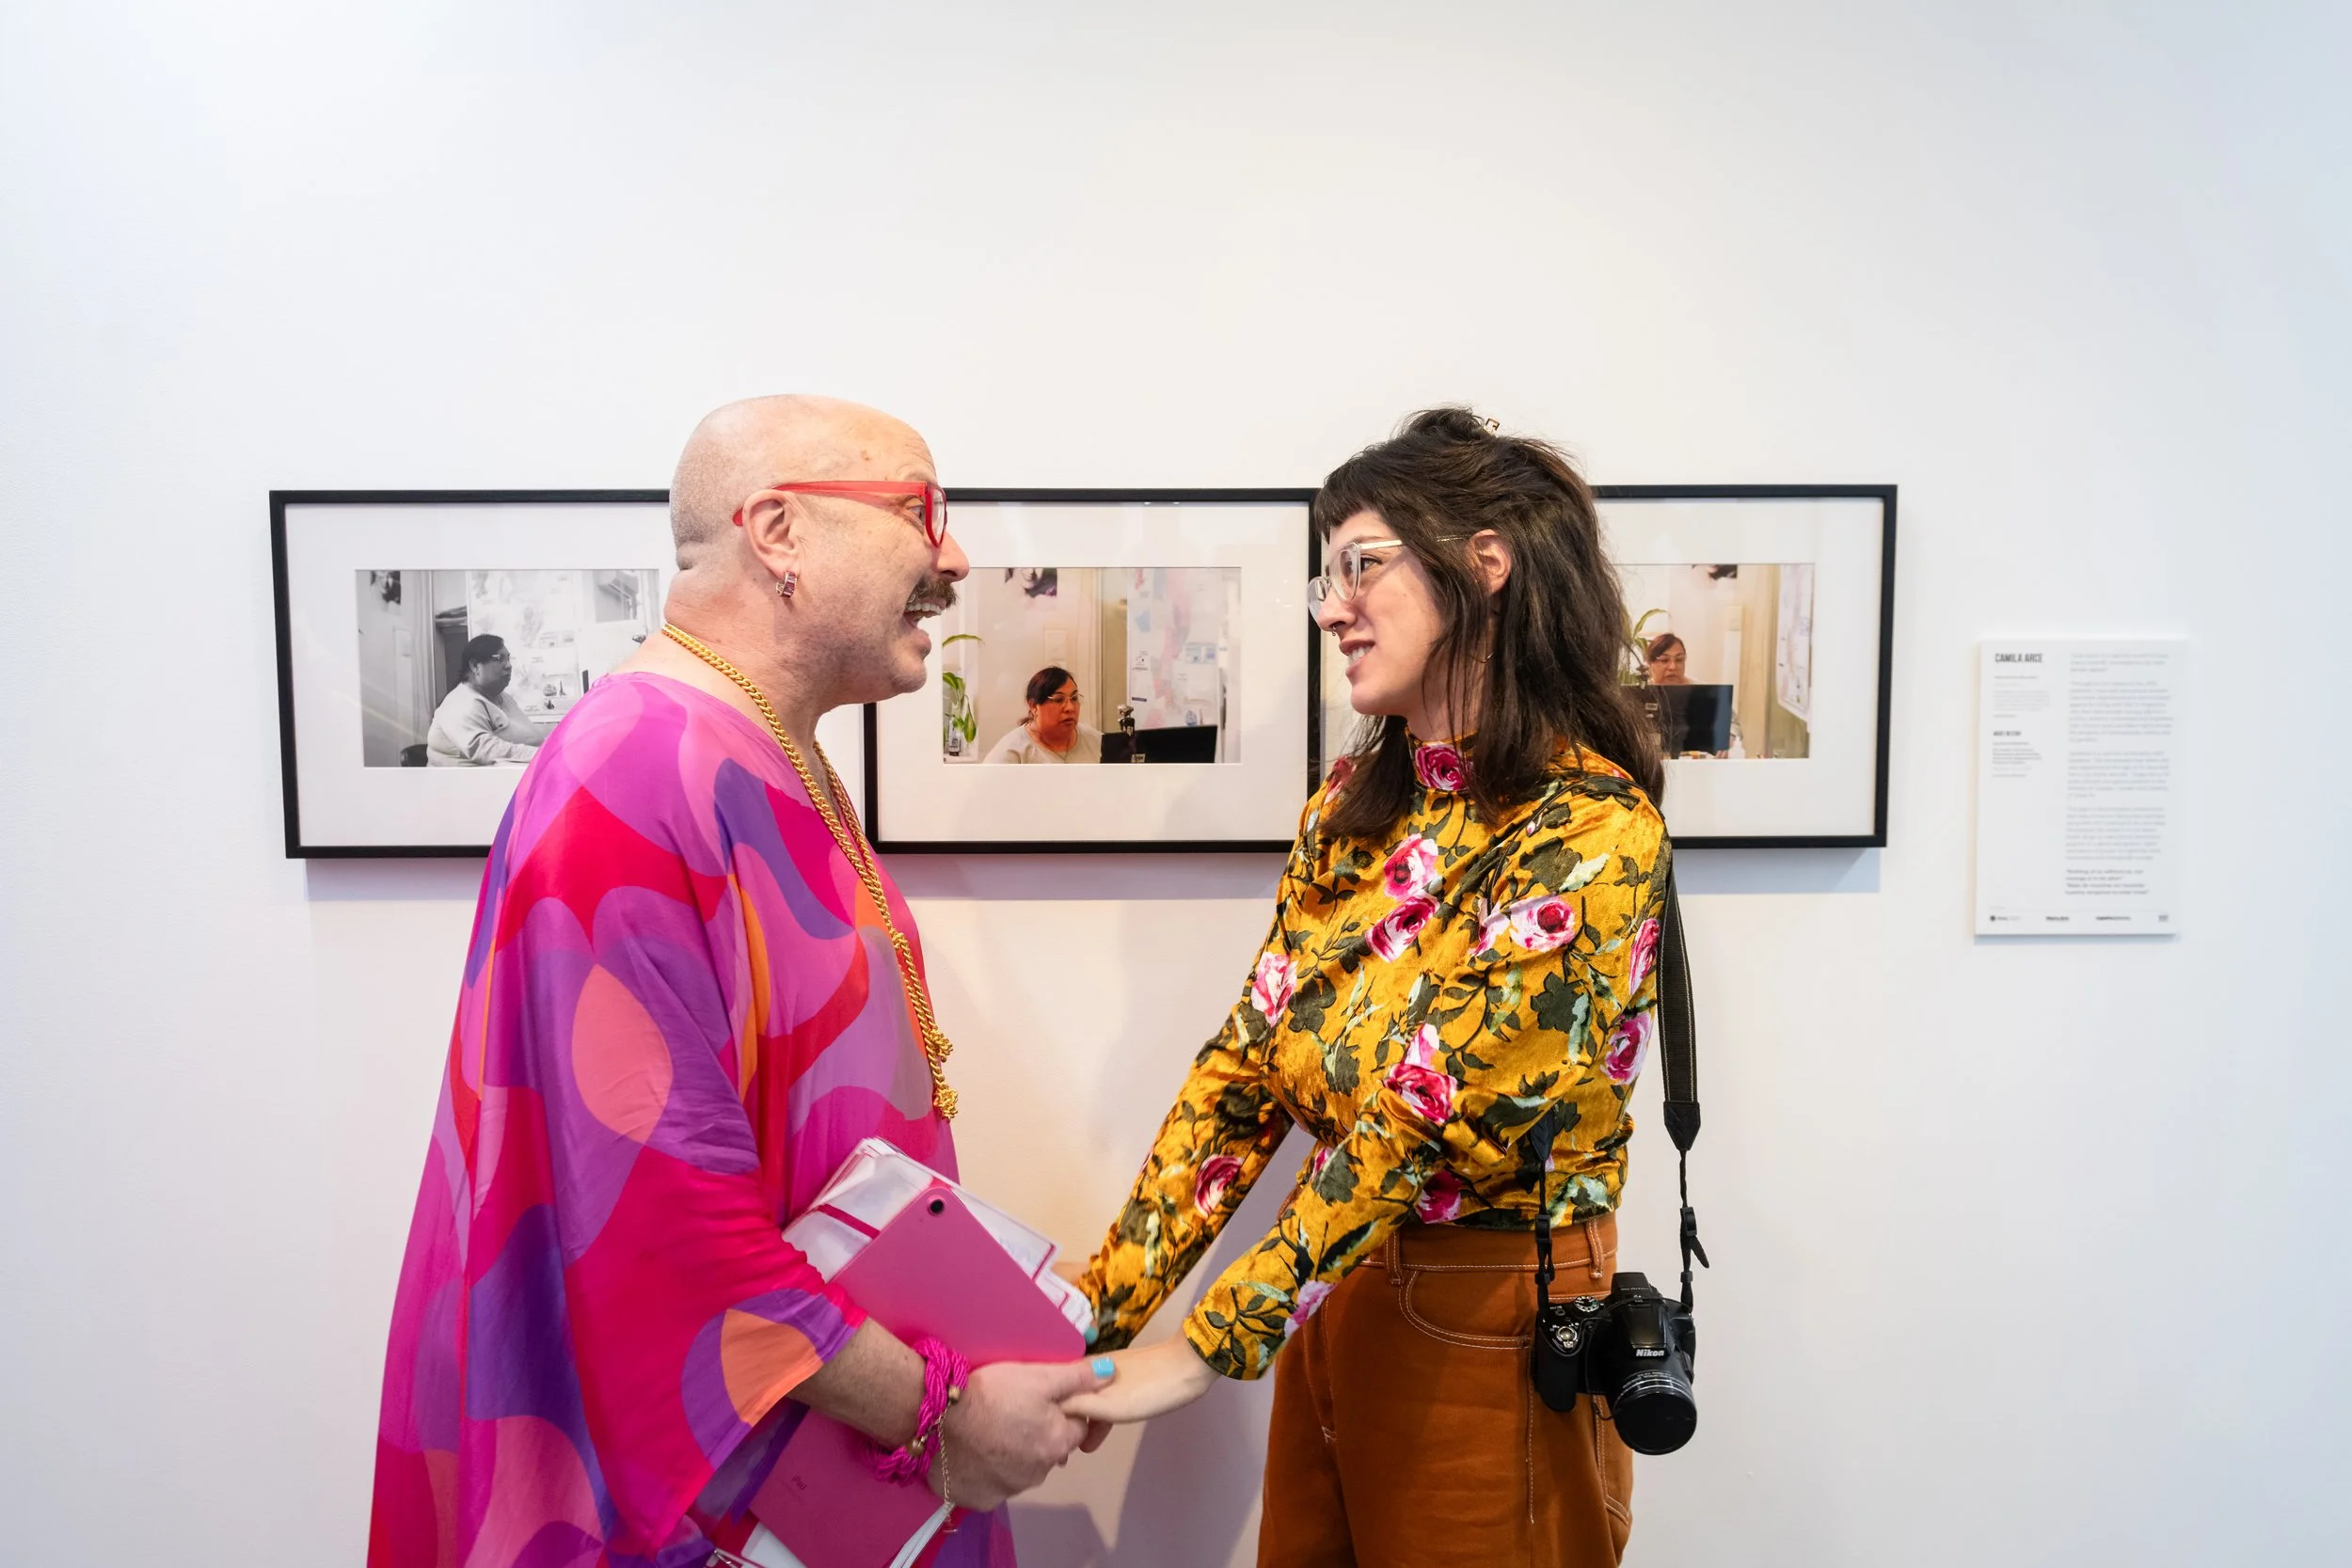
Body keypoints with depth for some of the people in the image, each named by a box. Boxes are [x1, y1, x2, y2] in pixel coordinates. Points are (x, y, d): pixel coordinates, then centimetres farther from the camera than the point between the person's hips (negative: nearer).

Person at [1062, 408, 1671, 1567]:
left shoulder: (1592, 831, -20)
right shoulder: (1352, 807, 1)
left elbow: (1420, 1116, -25)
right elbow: (1245, 1068, -1)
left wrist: (1201, 1351, -24)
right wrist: (1101, 1310, -7)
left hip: (1490, 1330, -6)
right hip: (1333, 1298, 6)